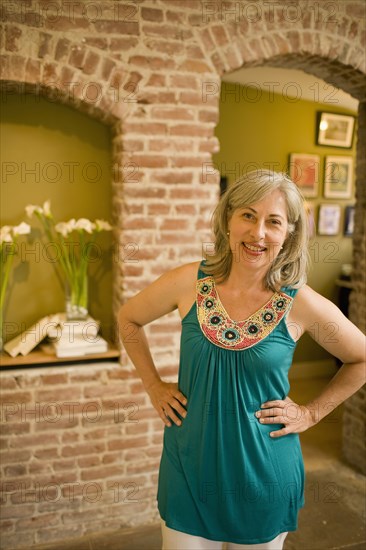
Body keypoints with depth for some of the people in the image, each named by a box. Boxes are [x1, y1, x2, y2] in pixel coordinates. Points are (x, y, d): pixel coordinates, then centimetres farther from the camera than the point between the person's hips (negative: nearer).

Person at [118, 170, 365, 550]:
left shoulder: (302, 304, -14)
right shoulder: (188, 283, -11)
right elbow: (128, 319, 6)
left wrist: (311, 413, -2)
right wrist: (154, 386, 2)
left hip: (264, 475, 0)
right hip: (189, 467, 1)